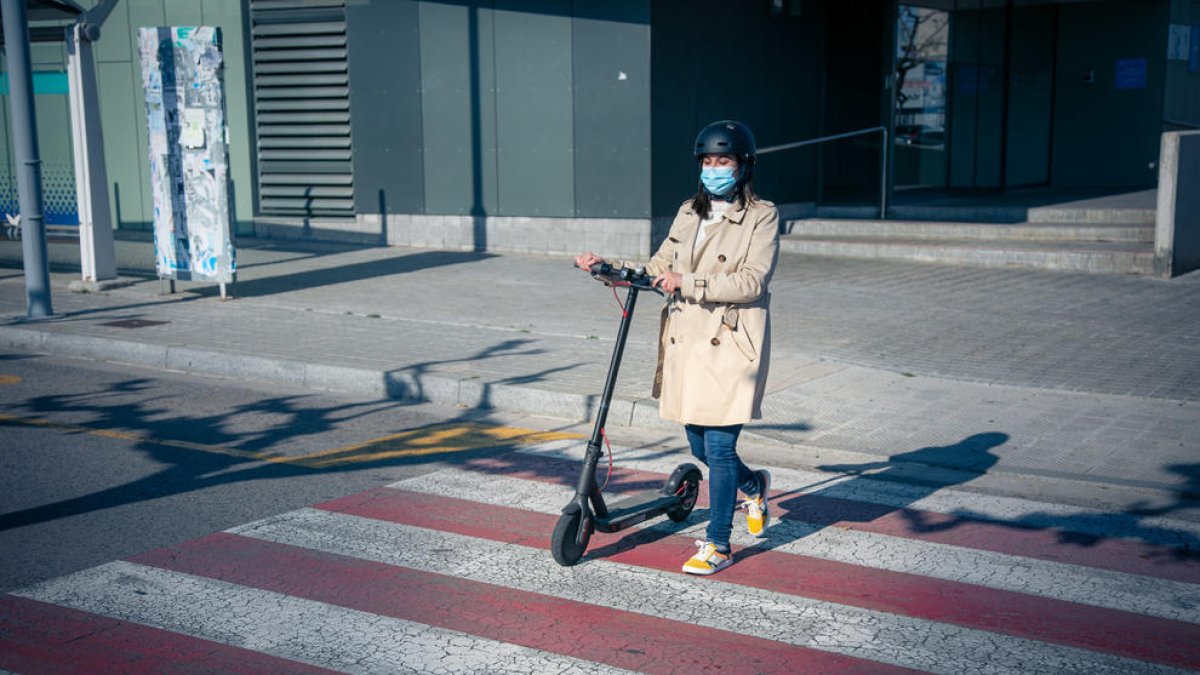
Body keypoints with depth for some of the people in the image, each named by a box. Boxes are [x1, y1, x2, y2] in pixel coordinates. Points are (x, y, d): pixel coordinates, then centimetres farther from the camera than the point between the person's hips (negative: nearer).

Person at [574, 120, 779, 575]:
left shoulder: (762, 217, -4)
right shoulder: (689, 213, 14)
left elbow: (751, 281, -15)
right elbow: (660, 269, 16)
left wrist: (689, 282, -22)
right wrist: (609, 267, 4)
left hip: (731, 345, -6)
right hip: (687, 343, 6)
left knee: (719, 445, -6)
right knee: (700, 445, 13)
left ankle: (718, 545, 8)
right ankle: (754, 486, 43)